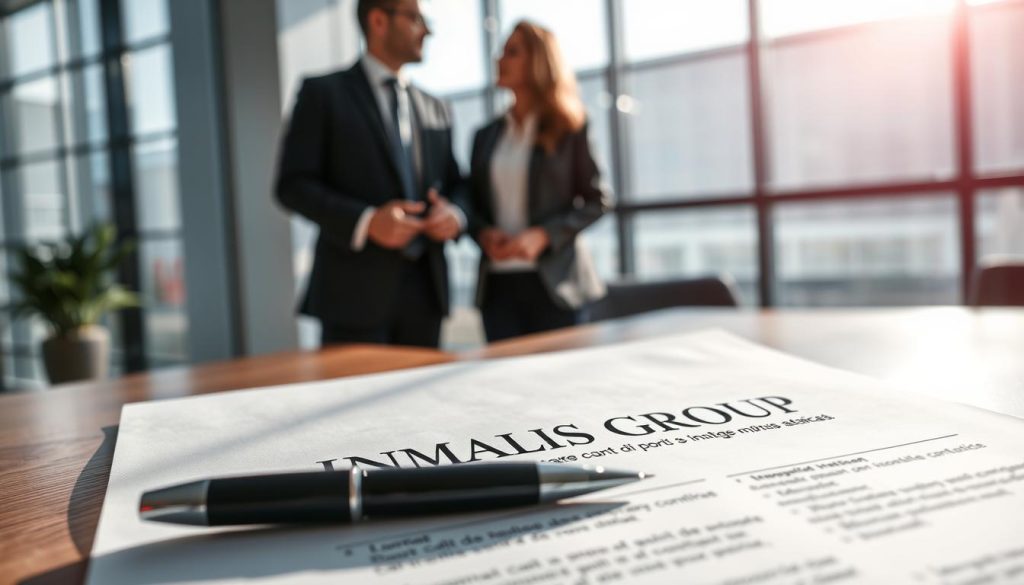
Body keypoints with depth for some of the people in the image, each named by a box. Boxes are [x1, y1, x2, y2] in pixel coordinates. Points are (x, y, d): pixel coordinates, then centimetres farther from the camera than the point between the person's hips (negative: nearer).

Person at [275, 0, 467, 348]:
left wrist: (455, 214, -4)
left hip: (425, 289, 5)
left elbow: (455, 185, 20)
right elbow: (293, 185, -5)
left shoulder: (435, 110, 18)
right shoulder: (323, 93, 1)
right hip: (356, 287, -5)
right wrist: (366, 221, -20)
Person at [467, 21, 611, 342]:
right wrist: (484, 234, -8)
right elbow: (473, 204, 15)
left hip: (554, 281, -3)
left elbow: (597, 200, -2)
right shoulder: (486, 135, 13)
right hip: (498, 283, 4)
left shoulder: (569, 126, 0)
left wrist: (544, 235, -15)